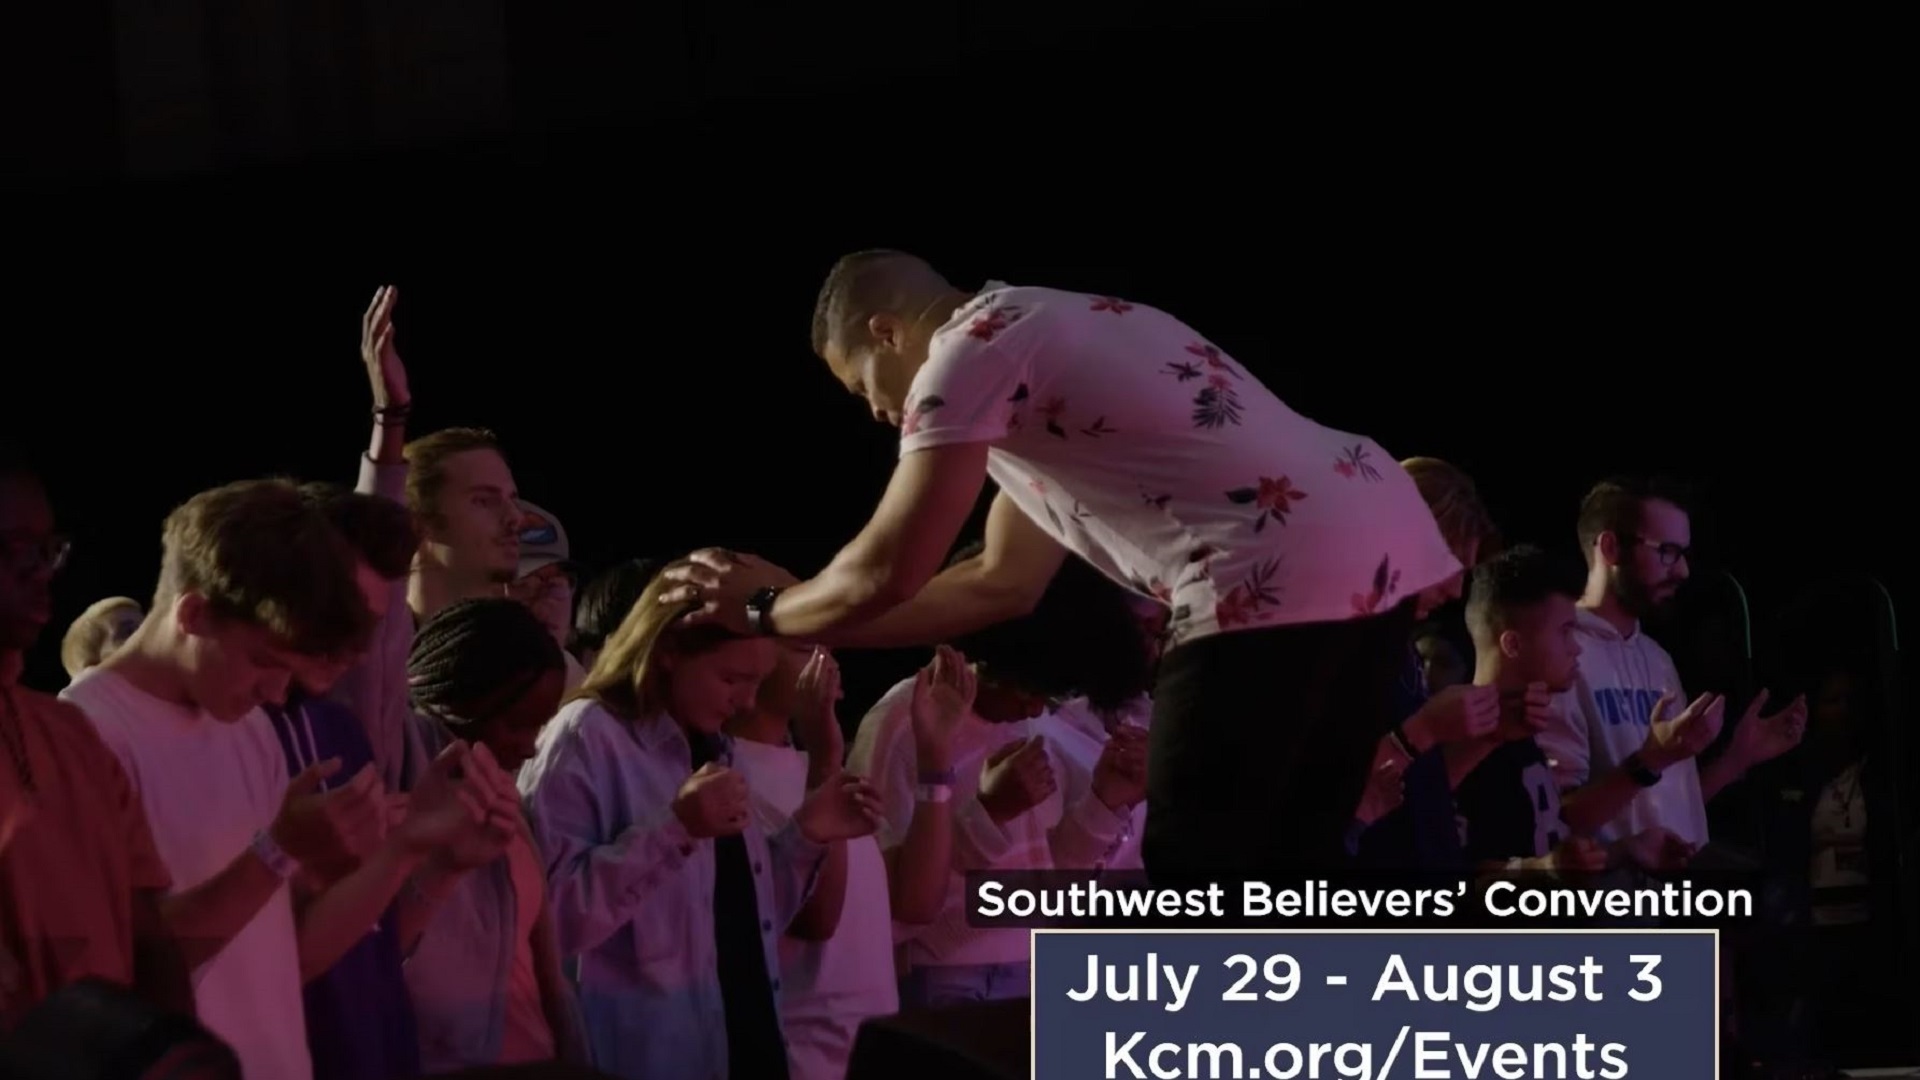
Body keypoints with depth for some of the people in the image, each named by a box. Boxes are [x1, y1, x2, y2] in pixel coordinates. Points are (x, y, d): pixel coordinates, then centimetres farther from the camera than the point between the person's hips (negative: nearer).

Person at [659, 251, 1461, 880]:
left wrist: (764, 611, 17)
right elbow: (1003, 584, 34)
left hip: (1283, 579, -10)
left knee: (1193, 884, -3)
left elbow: (887, 573, -1)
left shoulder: (969, 353, -1)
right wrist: (799, 601, 34)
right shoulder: (1036, 339, 29)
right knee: (1290, 871, 16)